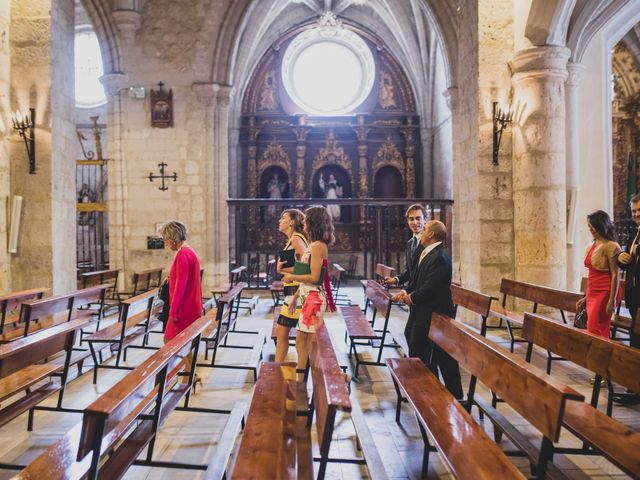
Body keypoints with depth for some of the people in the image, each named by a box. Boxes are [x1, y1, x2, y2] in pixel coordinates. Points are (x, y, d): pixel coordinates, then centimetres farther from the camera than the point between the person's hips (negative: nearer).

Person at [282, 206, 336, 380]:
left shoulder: (317, 245, -15)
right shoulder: (314, 244, 13)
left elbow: (313, 277, -20)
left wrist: (291, 277, -9)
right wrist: (296, 297, 18)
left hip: (314, 298, -10)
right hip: (308, 297, 10)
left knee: (310, 343, -1)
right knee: (301, 340, 14)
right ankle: (300, 379, 23)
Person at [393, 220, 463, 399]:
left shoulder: (439, 257, -21)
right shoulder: (427, 253, 11)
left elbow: (431, 286, -25)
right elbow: (417, 279, 16)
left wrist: (412, 297, -12)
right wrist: (407, 291, 0)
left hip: (433, 312, -11)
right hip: (421, 311, 11)